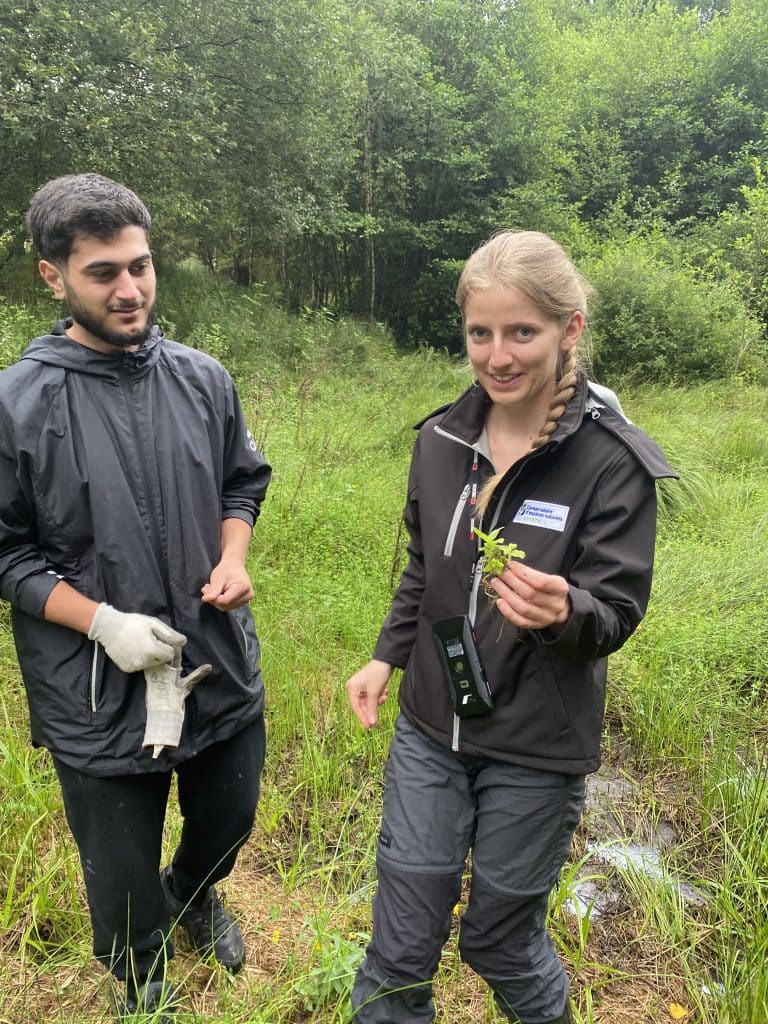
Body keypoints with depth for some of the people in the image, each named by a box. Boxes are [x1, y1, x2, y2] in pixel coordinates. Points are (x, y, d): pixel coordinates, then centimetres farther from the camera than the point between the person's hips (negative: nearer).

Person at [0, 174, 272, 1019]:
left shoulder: (202, 378, -3)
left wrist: (233, 561, -8)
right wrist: (101, 622, -20)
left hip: (222, 668, 4)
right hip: (98, 694, -3)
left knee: (228, 822, 27)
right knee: (122, 872, 19)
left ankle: (194, 892, 63)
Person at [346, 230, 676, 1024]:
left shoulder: (613, 461, -16)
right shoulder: (442, 439, -2)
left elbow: (617, 614, -14)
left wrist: (564, 613, -34)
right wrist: (387, 656, 4)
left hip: (537, 750, -3)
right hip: (430, 729, 4)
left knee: (500, 941, 17)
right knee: (400, 946, 12)